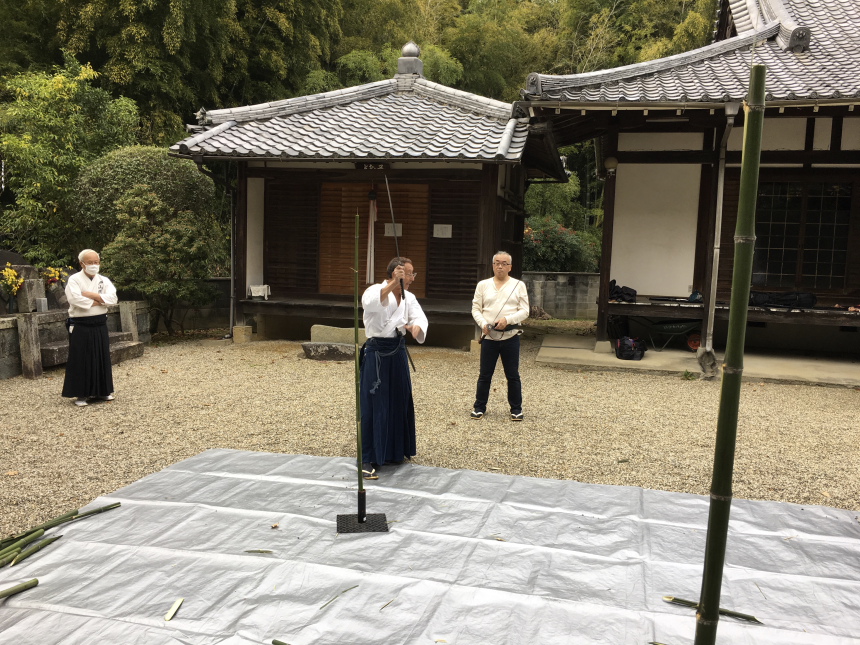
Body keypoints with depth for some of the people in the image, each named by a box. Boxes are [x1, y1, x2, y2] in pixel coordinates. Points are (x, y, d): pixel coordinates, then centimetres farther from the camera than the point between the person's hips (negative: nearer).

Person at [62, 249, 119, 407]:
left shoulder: (104, 280, 8)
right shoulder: (74, 280, -4)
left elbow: (112, 298, -7)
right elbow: (76, 300, -21)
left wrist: (91, 295, -15)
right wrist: (100, 300, -12)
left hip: (100, 325, 4)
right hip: (80, 326, -4)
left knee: (102, 358, 9)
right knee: (81, 359, 0)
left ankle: (102, 391, 21)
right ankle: (81, 394, 9)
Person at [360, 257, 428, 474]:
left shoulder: (409, 298, 8)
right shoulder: (375, 290, -10)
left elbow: (420, 317, -6)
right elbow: (371, 303, -34)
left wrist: (415, 327, -29)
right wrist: (394, 282, -38)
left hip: (398, 353, 7)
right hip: (377, 353, -7)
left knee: (399, 403, 15)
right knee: (373, 404, -4)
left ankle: (394, 451, 31)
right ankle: (368, 457, 6)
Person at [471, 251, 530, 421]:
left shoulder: (519, 285, 4)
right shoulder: (483, 285, 8)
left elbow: (524, 311, -2)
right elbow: (475, 309, 5)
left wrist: (508, 319, -17)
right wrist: (483, 324, -13)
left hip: (511, 336, -1)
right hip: (489, 336, 1)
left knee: (513, 375, 6)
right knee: (485, 375, 7)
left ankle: (516, 409, 19)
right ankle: (479, 407, 19)